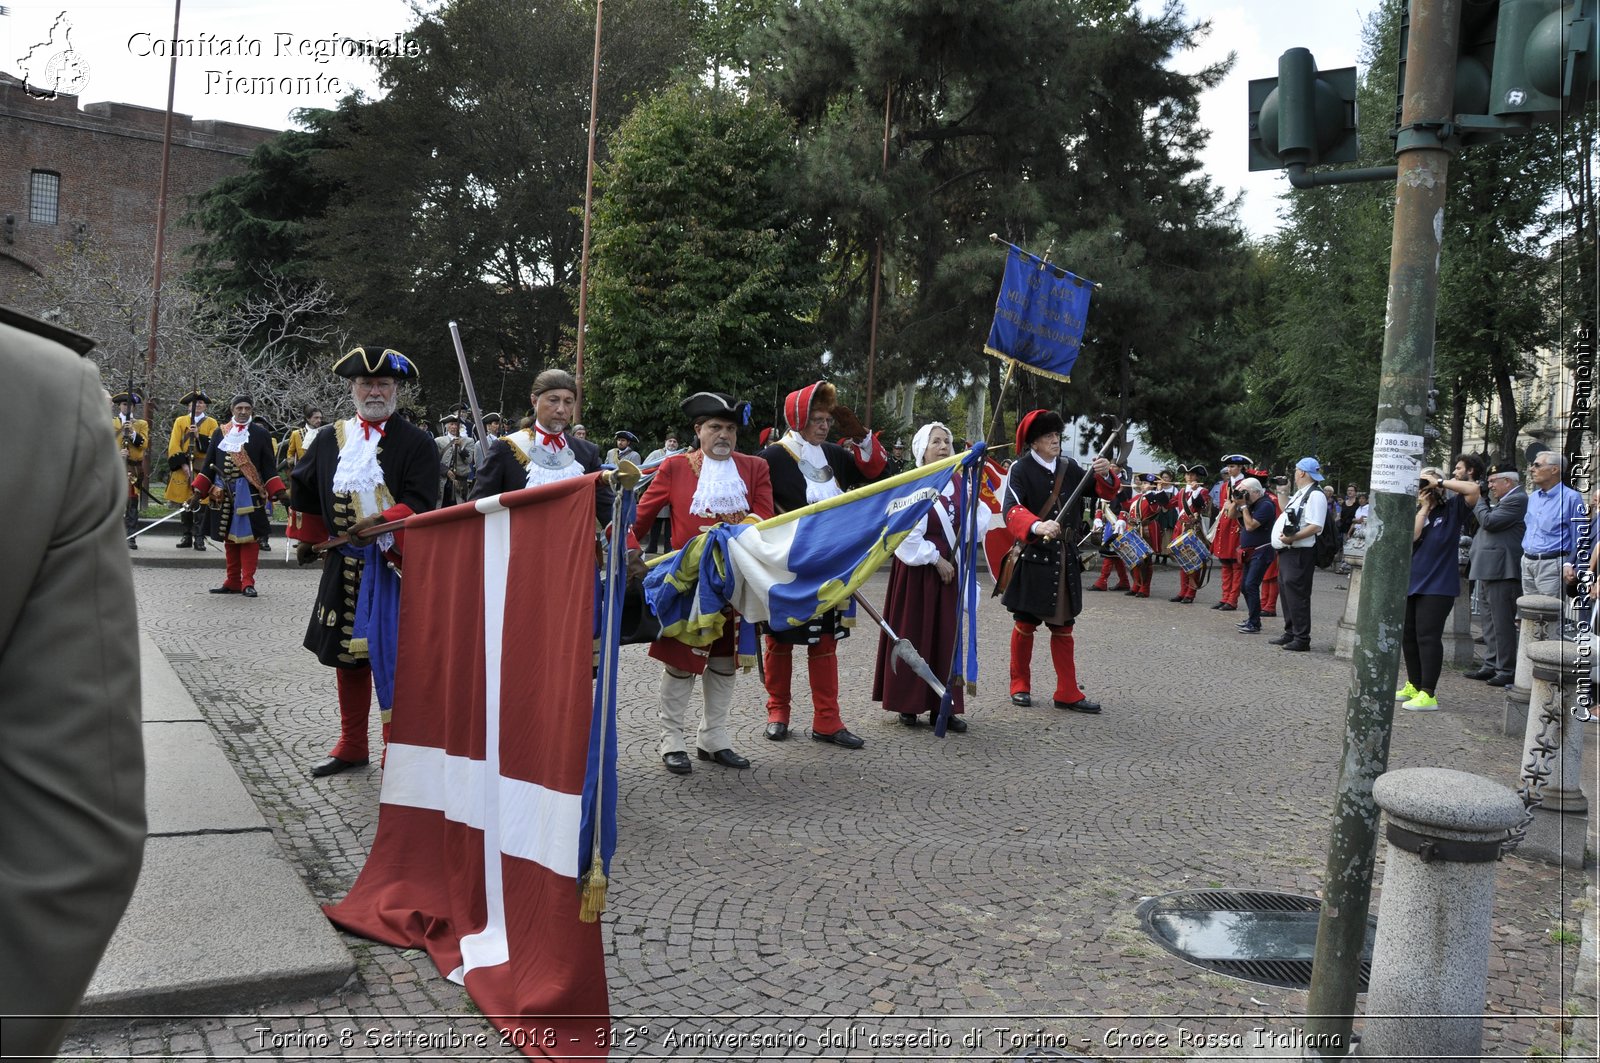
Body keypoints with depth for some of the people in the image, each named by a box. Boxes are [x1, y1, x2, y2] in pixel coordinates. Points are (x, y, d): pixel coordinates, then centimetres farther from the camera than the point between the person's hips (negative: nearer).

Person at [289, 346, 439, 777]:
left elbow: (421, 503, -14)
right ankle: (351, 745, 28)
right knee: (346, 654, 13)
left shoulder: (417, 443, -5)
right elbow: (303, 488, 24)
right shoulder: (330, 439, 10)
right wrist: (307, 539, 25)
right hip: (344, 565, 5)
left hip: (396, 564, -5)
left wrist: (382, 521, -27)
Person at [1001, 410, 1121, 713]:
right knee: (1025, 623, 7)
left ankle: (1068, 693, 13)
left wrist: (1105, 475, -13)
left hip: (1064, 559, 4)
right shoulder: (1021, 469, -8)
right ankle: (1020, 685, 23)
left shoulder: (1069, 468, 8)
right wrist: (1037, 527, -40)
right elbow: (1011, 508, -21)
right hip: (1032, 558, -4)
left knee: (1063, 626, 8)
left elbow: (1106, 493, 10)